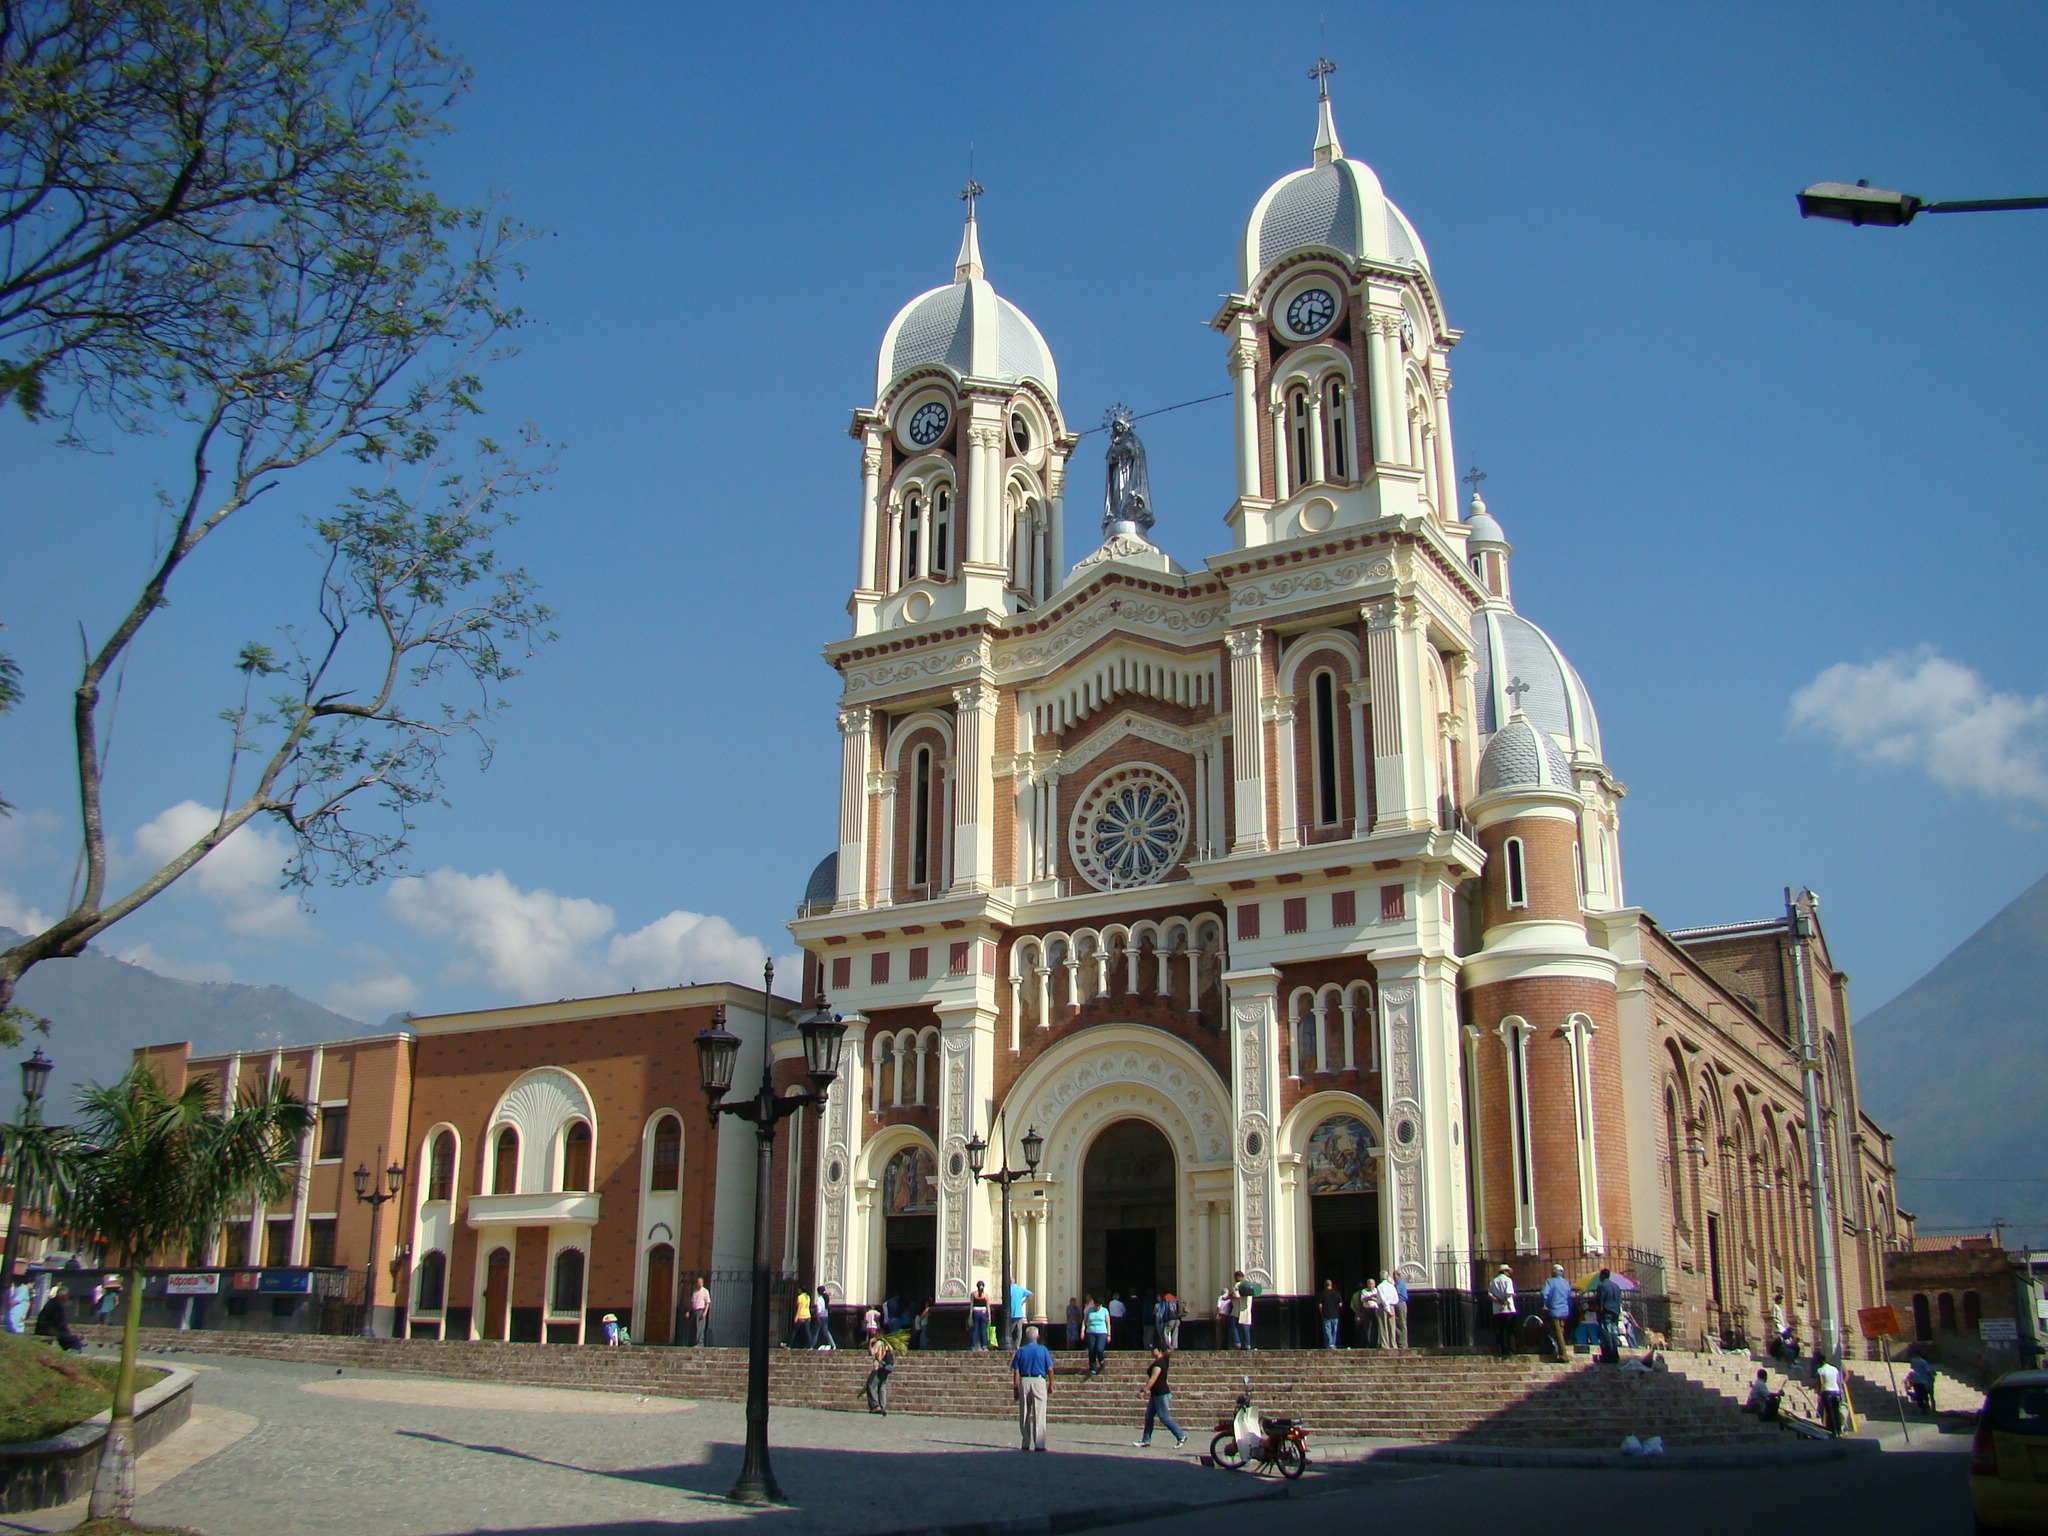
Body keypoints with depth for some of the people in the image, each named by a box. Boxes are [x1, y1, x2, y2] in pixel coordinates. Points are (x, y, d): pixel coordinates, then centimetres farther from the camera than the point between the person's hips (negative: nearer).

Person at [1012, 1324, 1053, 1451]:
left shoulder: (1020, 1351, 3)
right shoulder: (1043, 1350, 0)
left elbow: (1016, 1371, 0)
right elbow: (1049, 1369, -2)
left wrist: (1015, 1388, 5)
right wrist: (1051, 1385, 9)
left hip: (1024, 1382, 2)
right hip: (1039, 1381, -2)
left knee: (1024, 1416, 11)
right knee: (1039, 1415, 0)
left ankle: (1026, 1443, 13)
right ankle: (1039, 1444, -3)